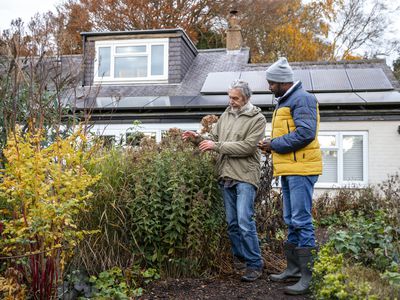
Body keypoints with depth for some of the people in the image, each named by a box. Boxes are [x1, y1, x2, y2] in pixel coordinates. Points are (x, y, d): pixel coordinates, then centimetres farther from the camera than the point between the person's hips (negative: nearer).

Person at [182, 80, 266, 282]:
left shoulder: (257, 119, -4)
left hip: (245, 176, -6)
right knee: (232, 223, 11)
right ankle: (239, 259, 25)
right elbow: (213, 137, 17)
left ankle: (255, 264, 3)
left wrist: (217, 146, -16)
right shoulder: (226, 114, 15)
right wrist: (198, 138, -3)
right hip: (226, 176, 6)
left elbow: (247, 146, -15)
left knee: (244, 221, -10)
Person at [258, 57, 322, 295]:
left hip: (301, 169, -10)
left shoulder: (302, 99, -10)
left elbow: (305, 132, -22)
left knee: (302, 221, -8)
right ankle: (293, 269, 24)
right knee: (292, 222, 14)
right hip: (289, 170, 10)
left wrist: (274, 145, -14)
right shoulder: (284, 101, 20)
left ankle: (308, 277, -2)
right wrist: (273, 145, 7)